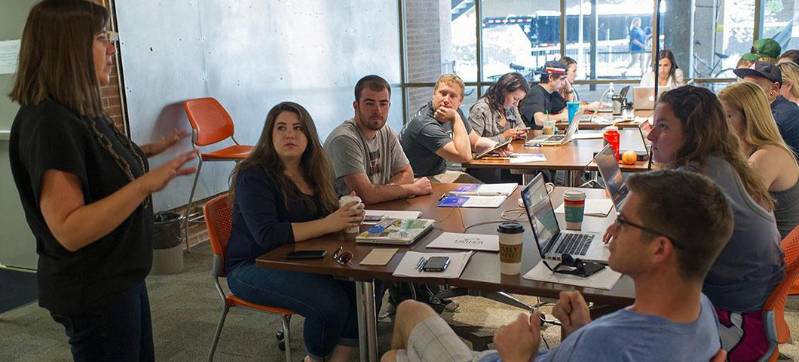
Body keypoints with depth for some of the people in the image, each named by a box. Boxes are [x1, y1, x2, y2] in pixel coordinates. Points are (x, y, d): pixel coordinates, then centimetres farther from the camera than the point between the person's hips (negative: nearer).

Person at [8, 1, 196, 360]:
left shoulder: (80, 111, 4)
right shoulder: (48, 123, -25)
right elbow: (69, 230, -30)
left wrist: (148, 151, 11)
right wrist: (145, 183, -37)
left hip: (119, 279, 9)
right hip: (93, 293, -9)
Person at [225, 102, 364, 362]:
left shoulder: (313, 170, 7)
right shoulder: (254, 175, -15)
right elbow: (267, 236, -25)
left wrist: (348, 214, -15)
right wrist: (327, 224, -27)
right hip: (254, 266, -6)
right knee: (331, 302, -26)